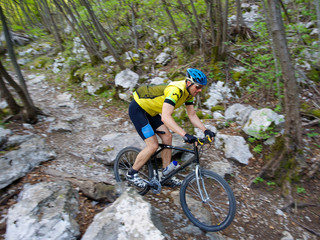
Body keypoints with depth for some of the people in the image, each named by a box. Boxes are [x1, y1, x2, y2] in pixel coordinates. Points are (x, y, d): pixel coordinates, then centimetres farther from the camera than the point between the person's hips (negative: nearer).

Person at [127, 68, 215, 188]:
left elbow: (192, 116, 3)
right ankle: (131, 174, 9)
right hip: (138, 109, -9)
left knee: (167, 137, 1)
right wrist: (185, 135, -49)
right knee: (153, 145, -12)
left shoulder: (189, 92, -3)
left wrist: (205, 130, -9)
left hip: (150, 110, 9)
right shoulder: (176, 90, -32)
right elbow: (165, 117, -43)